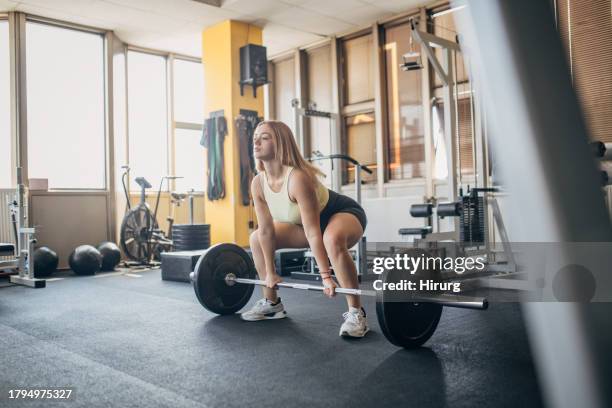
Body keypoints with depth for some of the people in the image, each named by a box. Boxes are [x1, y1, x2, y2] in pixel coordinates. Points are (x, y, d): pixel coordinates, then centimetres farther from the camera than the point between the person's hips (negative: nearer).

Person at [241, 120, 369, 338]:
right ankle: (272, 303, 19)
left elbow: (313, 232, -37)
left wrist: (325, 276, -36)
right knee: (256, 239, 6)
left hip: (344, 213, -8)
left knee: (333, 240, -42)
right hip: (306, 221, 8)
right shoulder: (258, 183, -15)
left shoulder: (298, 178, -37)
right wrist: (270, 272, -3)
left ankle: (356, 313, -27)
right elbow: (266, 230, -7)